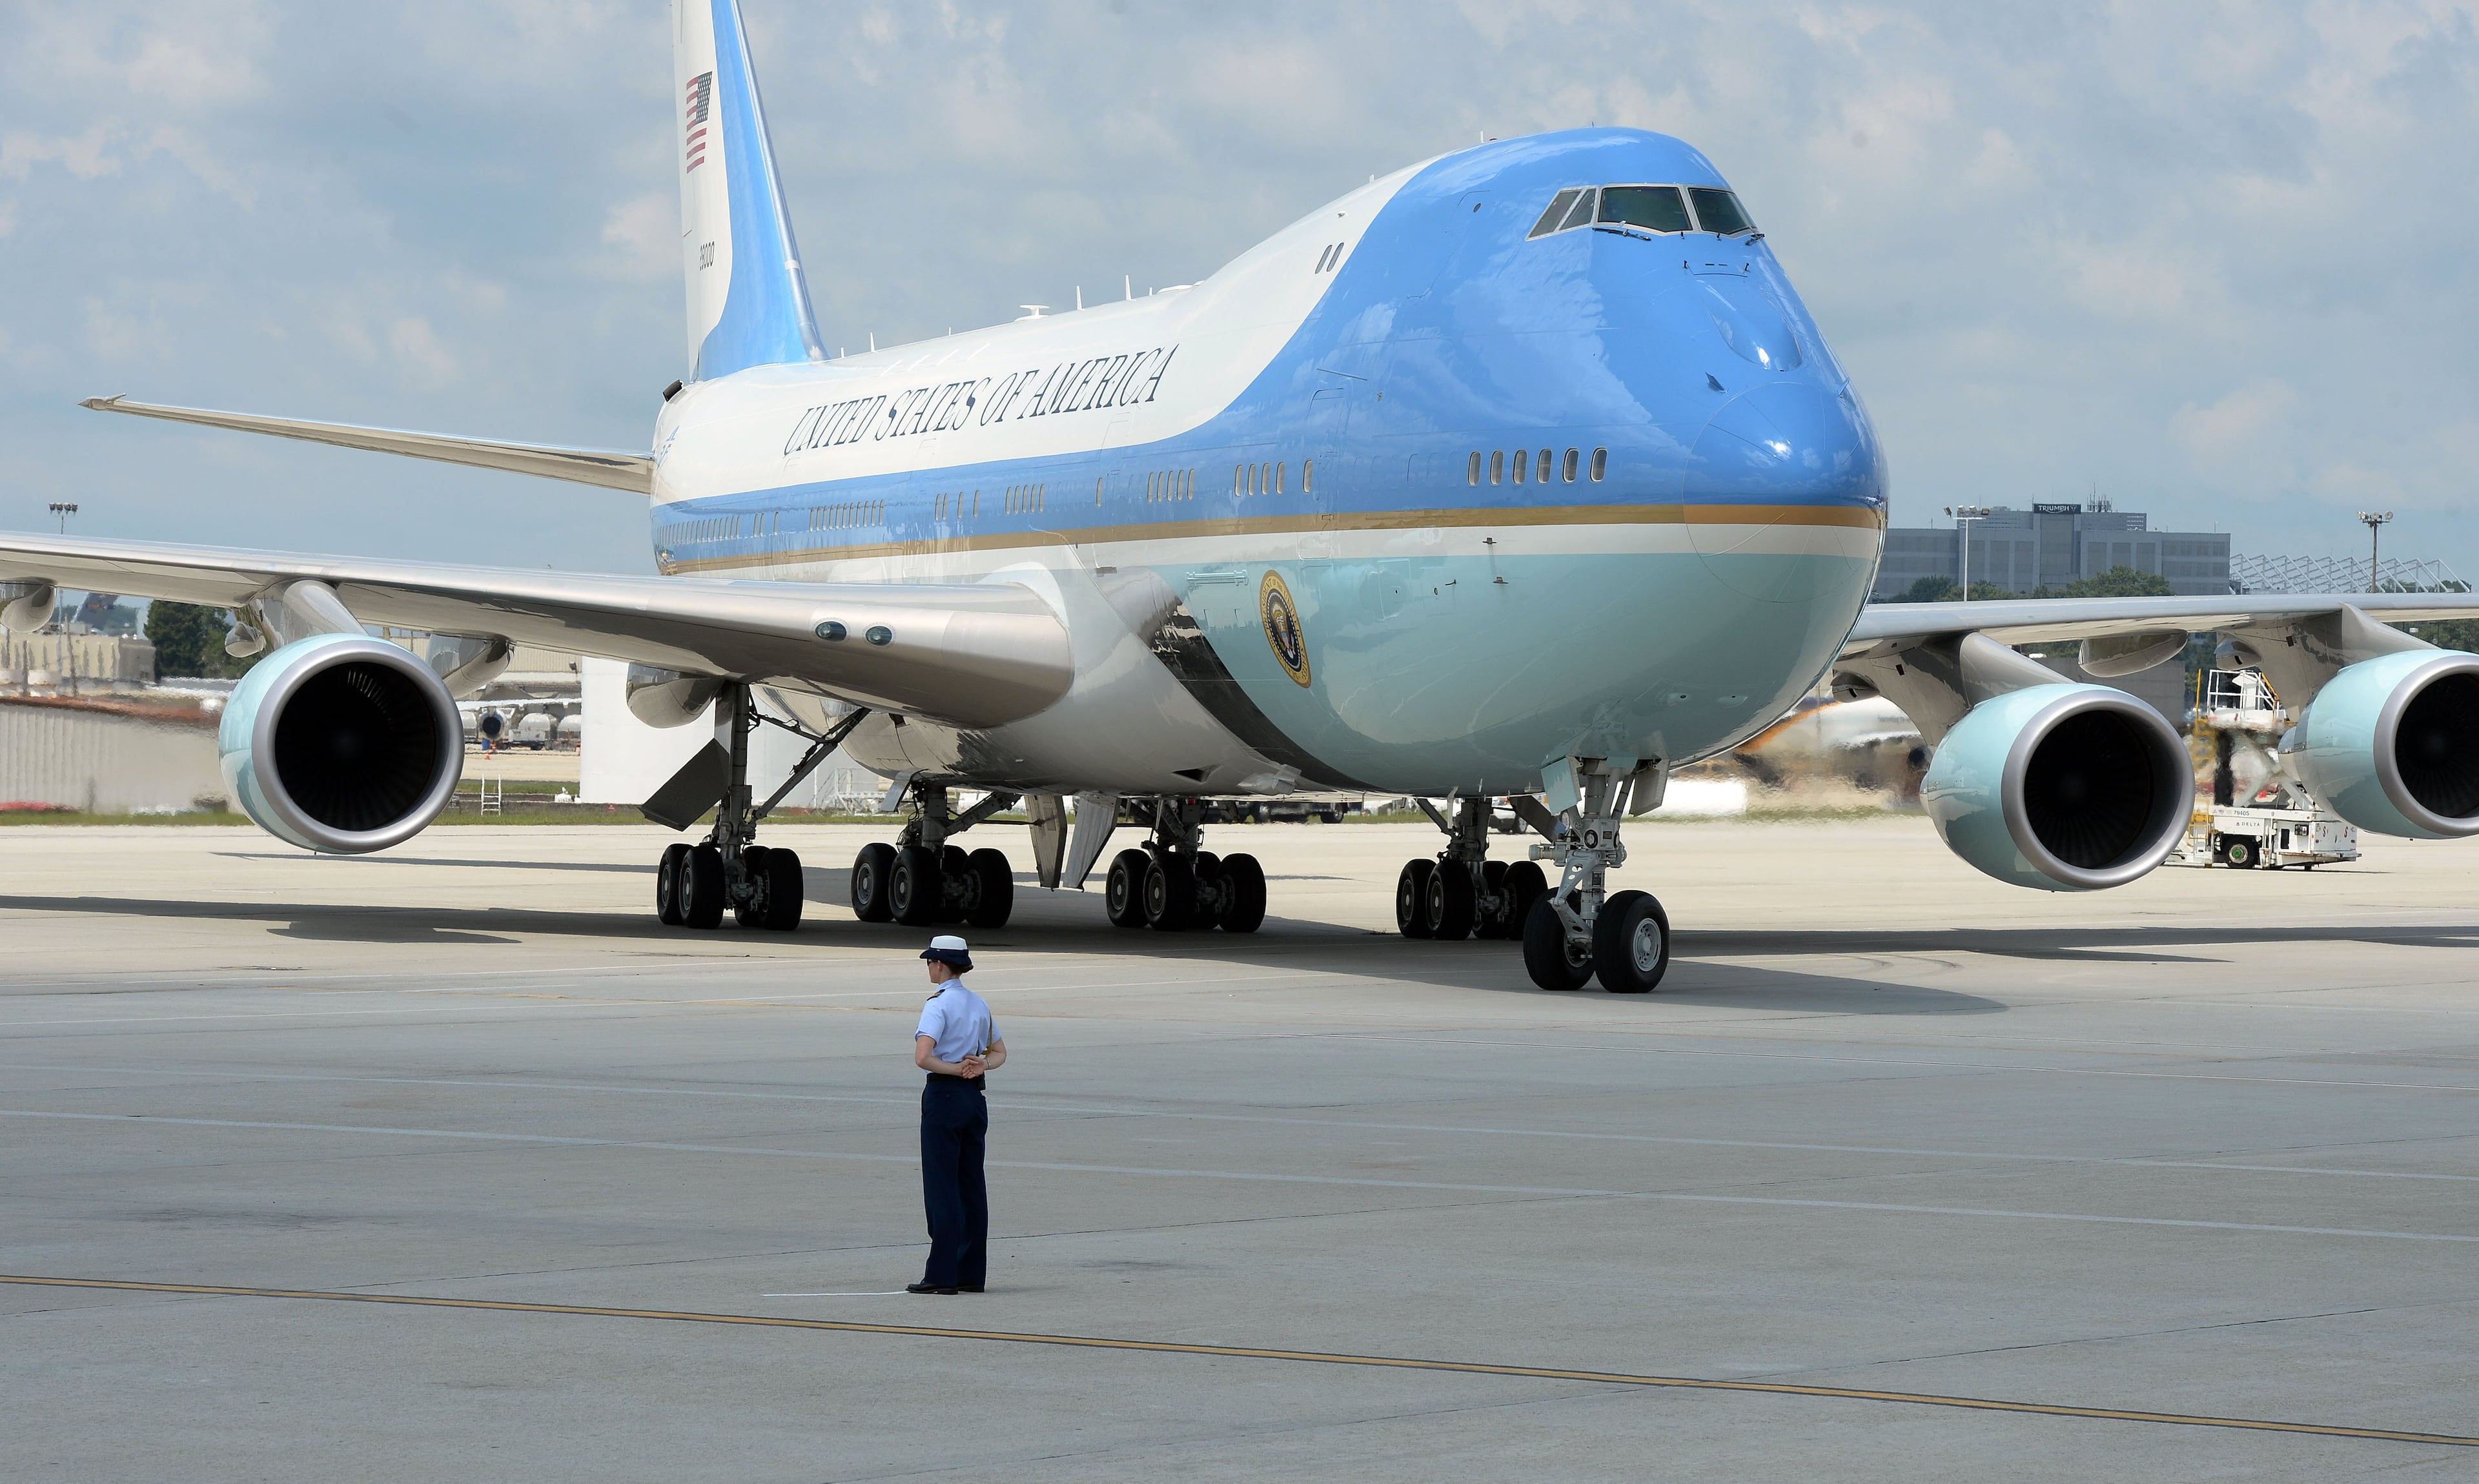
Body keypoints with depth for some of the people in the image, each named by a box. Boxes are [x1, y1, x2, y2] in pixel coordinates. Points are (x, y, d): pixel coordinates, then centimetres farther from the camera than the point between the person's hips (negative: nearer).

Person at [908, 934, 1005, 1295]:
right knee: (972, 1186, 10)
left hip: (944, 1096, -7)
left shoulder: (938, 1005, -13)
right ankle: (972, 1273, 12)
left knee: (942, 1187, -4)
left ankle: (942, 1275, -5)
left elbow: (923, 1058, -26)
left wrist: (957, 1069, -12)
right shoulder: (979, 1004, 11)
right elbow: (1000, 1053, 21)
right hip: (975, 1098, 7)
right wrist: (980, 1065, 1)